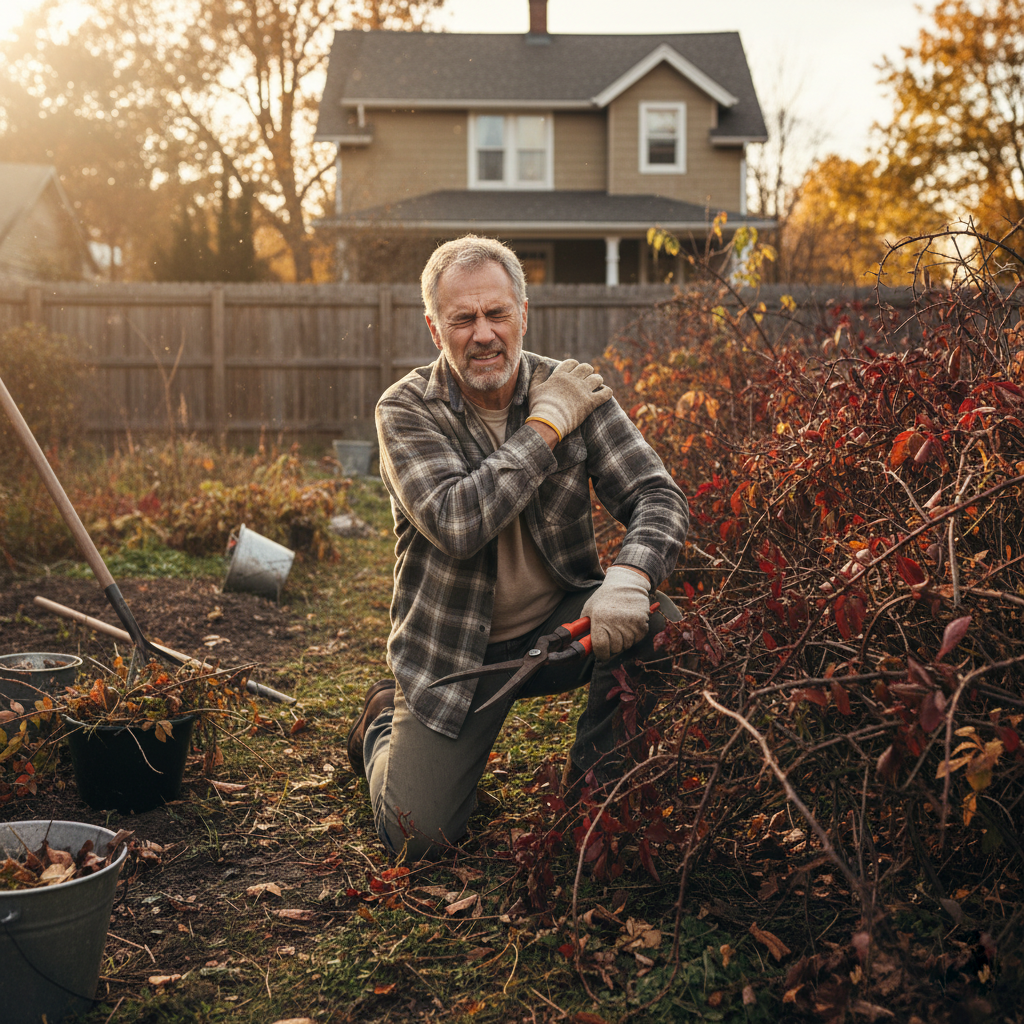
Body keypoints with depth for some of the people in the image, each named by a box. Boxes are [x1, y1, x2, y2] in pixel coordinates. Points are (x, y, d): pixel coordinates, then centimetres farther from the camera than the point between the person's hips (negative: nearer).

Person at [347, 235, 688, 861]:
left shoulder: (572, 389, -5)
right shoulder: (407, 410, -12)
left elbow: (659, 496, -12)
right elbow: (456, 525, -28)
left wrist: (629, 576, -33)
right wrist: (546, 425, -23)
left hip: (561, 624, 2)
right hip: (456, 649, -2)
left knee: (655, 622, -28)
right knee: (419, 835, -9)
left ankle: (596, 787, -3)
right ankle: (385, 728, 26)